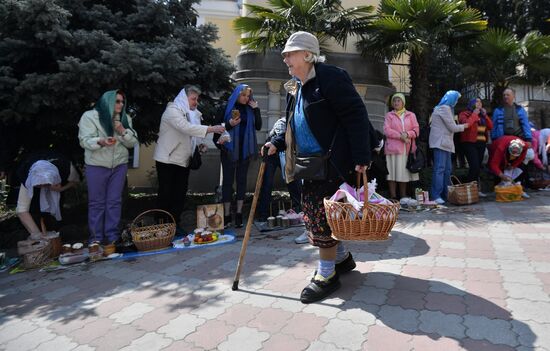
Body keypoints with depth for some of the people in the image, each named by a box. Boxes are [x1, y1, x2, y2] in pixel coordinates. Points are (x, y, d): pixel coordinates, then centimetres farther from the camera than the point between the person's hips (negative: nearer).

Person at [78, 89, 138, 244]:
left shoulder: (125, 118, 8)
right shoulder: (90, 116, -4)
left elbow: (133, 142, 5)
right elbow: (85, 140, -11)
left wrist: (123, 131, -13)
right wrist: (101, 141, -31)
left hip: (119, 165, 3)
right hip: (96, 166, -3)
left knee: (115, 201, 5)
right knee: (97, 202, 3)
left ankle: (112, 235, 14)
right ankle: (96, 238, 13)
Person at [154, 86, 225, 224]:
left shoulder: (191, 113, 12)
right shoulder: (172, 110, -13)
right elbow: (186, 127, -30)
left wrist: (198, 144, -1)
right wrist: (211, 129, -33)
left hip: (183, 160, 7)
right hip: (167, 159, -7)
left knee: (180, 194, 8)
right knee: (166, 194, 0)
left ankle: (175, 224, 18)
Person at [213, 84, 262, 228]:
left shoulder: (250, 109, 9)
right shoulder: (226, 108, 1)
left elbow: (258, 126, 4)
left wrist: (256, 109, -3)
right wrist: (229, 124, -18)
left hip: (245, 149, 3)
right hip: (229, 149, -2)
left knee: (241, 180, 5)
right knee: (228, 180, 0)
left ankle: (239, 214, 10)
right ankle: (227, 215, 6)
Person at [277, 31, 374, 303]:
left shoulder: (330, 77, -12)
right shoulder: (295, 88, 16)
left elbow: (356, 115, -17)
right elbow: (291, 122, 25)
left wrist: (361, 157, -22)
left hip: (333, 163, -9)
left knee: (321, 217, -5)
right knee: (311, 214, 14)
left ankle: (326, 275, 13)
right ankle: (342, 257, 34)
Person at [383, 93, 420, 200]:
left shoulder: (411, 115, 17)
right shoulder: (389, 115, 11)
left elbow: (416, 130, 8)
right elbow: (387, 130, -3)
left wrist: (407, 134, -12)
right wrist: (400, 136, -13)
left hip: (407, 148, 2)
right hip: (393, 147, -2)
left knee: (404, 172, 3)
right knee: (392, 172, -6)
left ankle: (403, 197, 9)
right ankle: (393, 196, -2)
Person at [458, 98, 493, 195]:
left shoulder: (482, 115, 20)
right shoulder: (465, 114, 0)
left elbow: (490, 126, 13)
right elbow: (466, 124, -19)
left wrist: (485, 115, 5)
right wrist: (474, 114, -8)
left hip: (482, 143, 7)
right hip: (470, 143, -7)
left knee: (478, 168, 7)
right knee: (475, 167, -17)